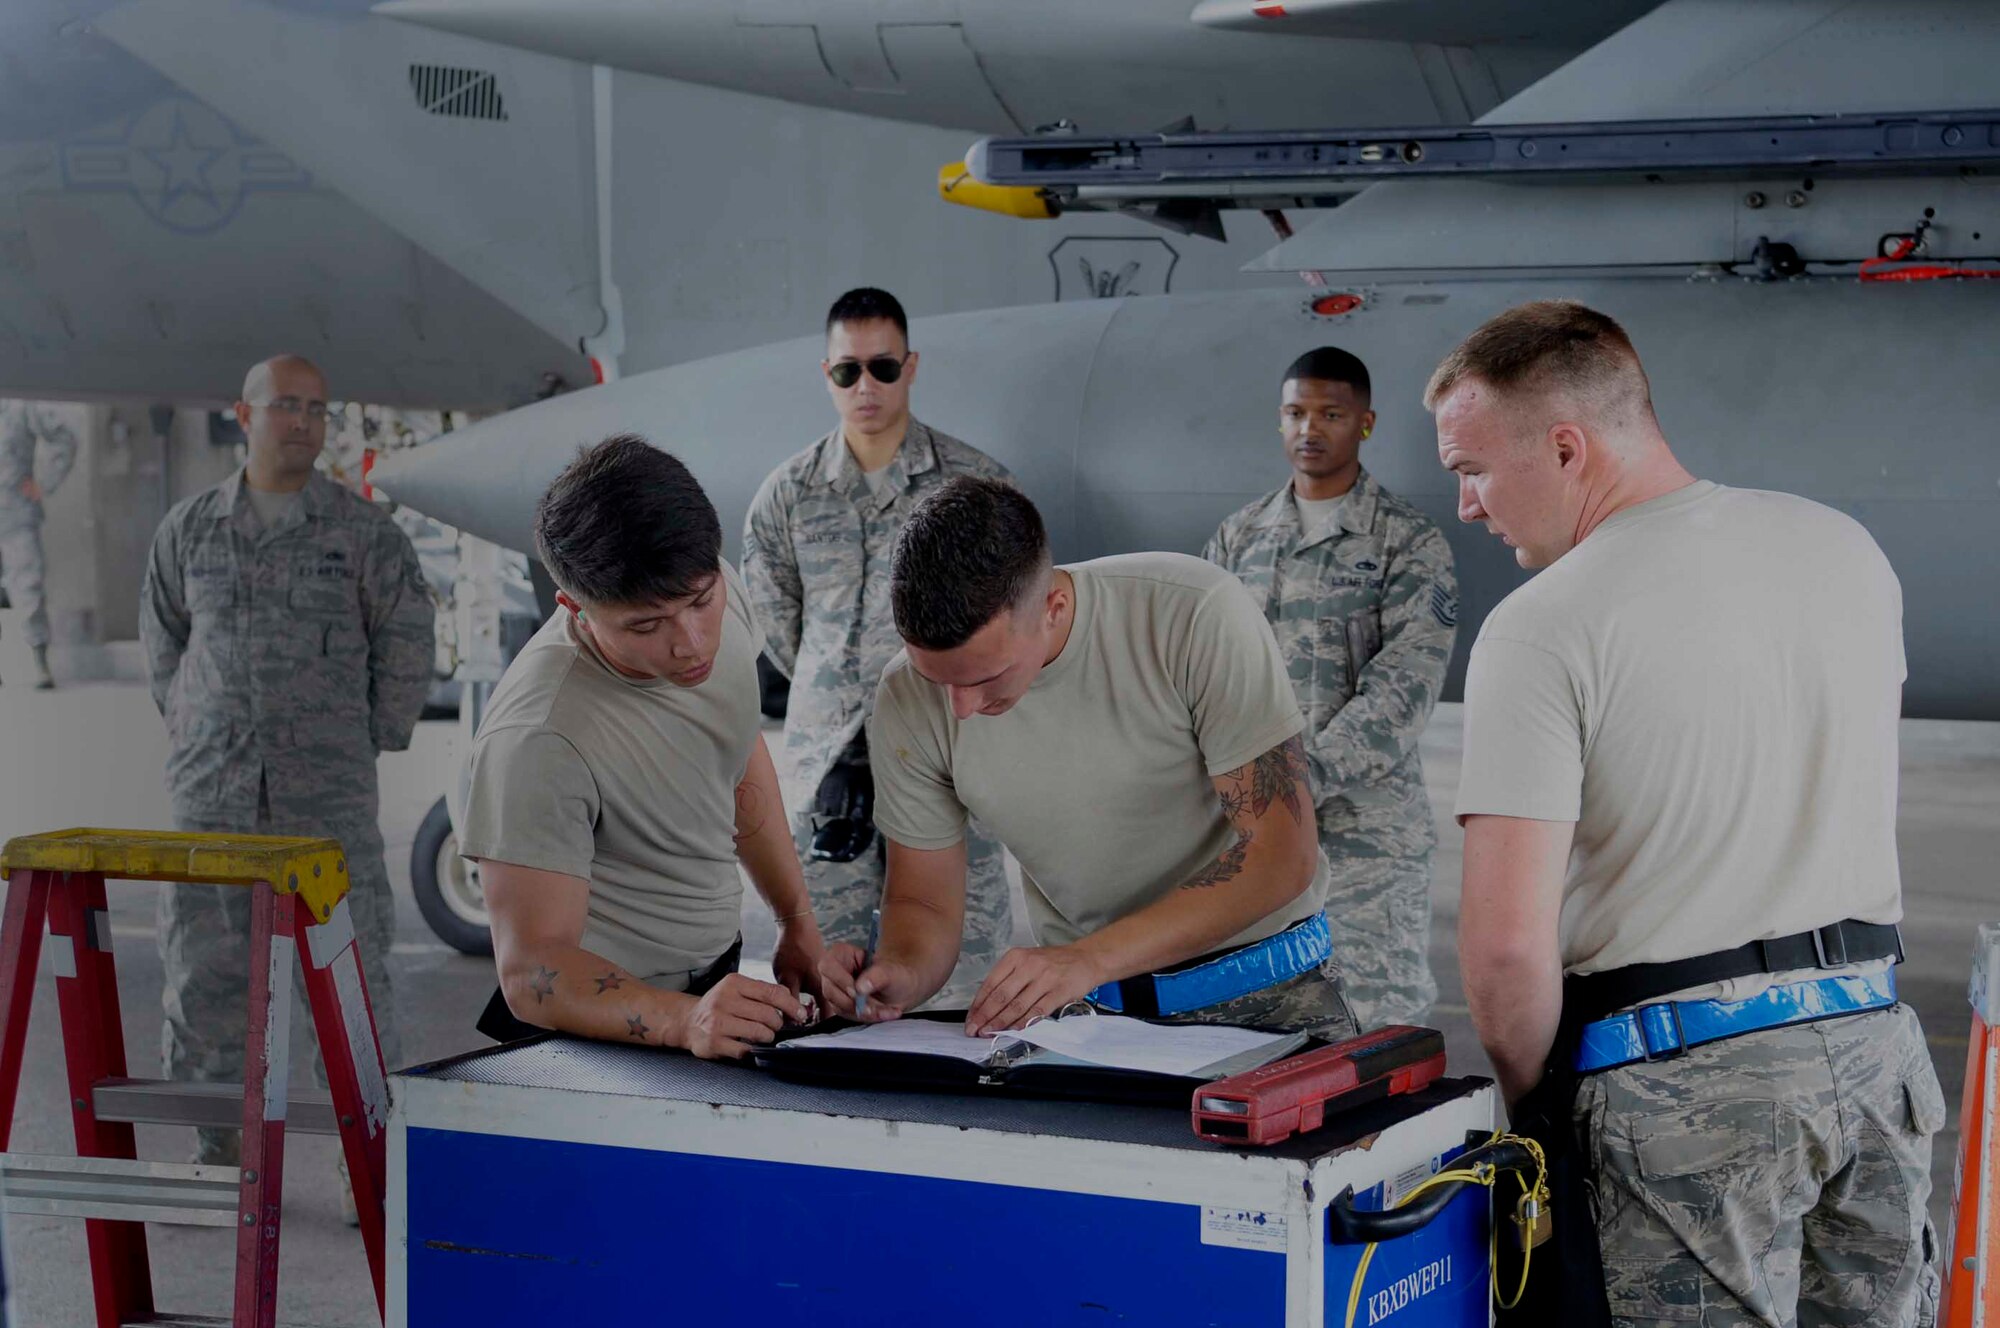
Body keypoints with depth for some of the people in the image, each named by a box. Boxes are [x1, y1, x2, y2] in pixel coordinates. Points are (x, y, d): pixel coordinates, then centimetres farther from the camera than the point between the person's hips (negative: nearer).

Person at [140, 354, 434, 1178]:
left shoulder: (363, 534, 0)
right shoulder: (189, 531, 7)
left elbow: (406, 645, 5)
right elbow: (163, 640, 18)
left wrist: (372, 748, 5)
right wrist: (194, 740, 14)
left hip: (328, 801, -2)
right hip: (211, 798, 3)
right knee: (204, 971, 3)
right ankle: (220, 1147, 14)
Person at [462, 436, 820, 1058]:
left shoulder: (719, 597, -5)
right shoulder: (539, 741, -28)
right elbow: (531, 971, -28)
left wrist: (798, 919, 18)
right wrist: (684, 1019, -43)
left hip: (718, 981, 5)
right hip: (608, 1023, -5)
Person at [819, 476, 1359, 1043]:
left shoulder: (1198, 615, -21)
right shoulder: (907, 701, -10)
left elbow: (1282, 856, -19)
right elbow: (925, 905, 2)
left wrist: (1091, 958, -28)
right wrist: (900, 972, -22)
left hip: (1262, 993, -3)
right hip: (1081, 1006, 3)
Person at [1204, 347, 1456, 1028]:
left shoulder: (1409, 544, -1)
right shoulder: (1237, 537, 13)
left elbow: (1403, 690, -11)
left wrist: (1304, 778, -21)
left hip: (1364, 827, -4)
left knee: (1384, 1025, -4)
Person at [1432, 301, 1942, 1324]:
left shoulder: (1541, 632, -14)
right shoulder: (1846, 549, 7)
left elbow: (1507, 940, -19)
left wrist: (1532, 1098, -2)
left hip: (1683, 1076, -6)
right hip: (1875, 1033, 6)